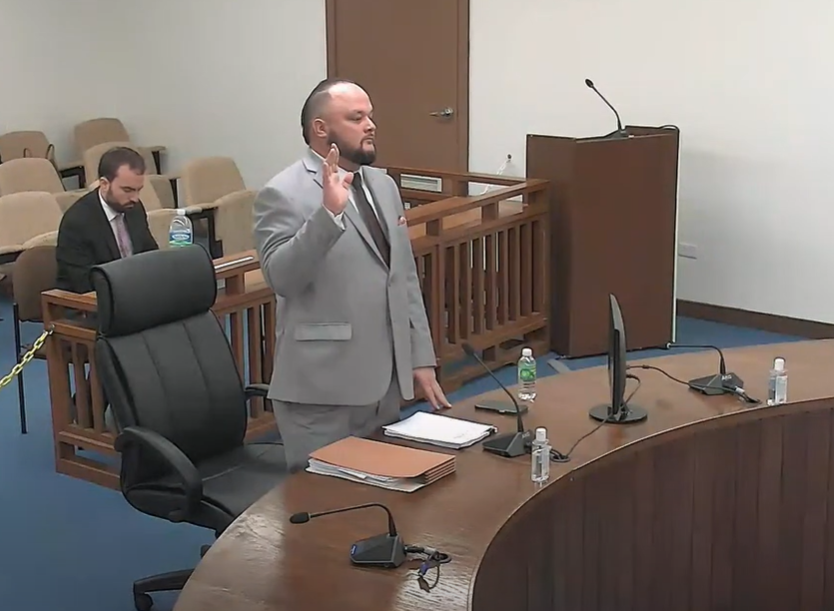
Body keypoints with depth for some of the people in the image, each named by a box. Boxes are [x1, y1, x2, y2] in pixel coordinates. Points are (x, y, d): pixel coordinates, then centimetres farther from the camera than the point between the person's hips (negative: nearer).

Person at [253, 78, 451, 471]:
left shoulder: (383, 185, 13)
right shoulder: (284, 194, -10)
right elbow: (280, 277, -22)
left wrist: (421, 358, 12)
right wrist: (328, 213, -31)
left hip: (387, 382, 7)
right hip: (322, 390, -7)